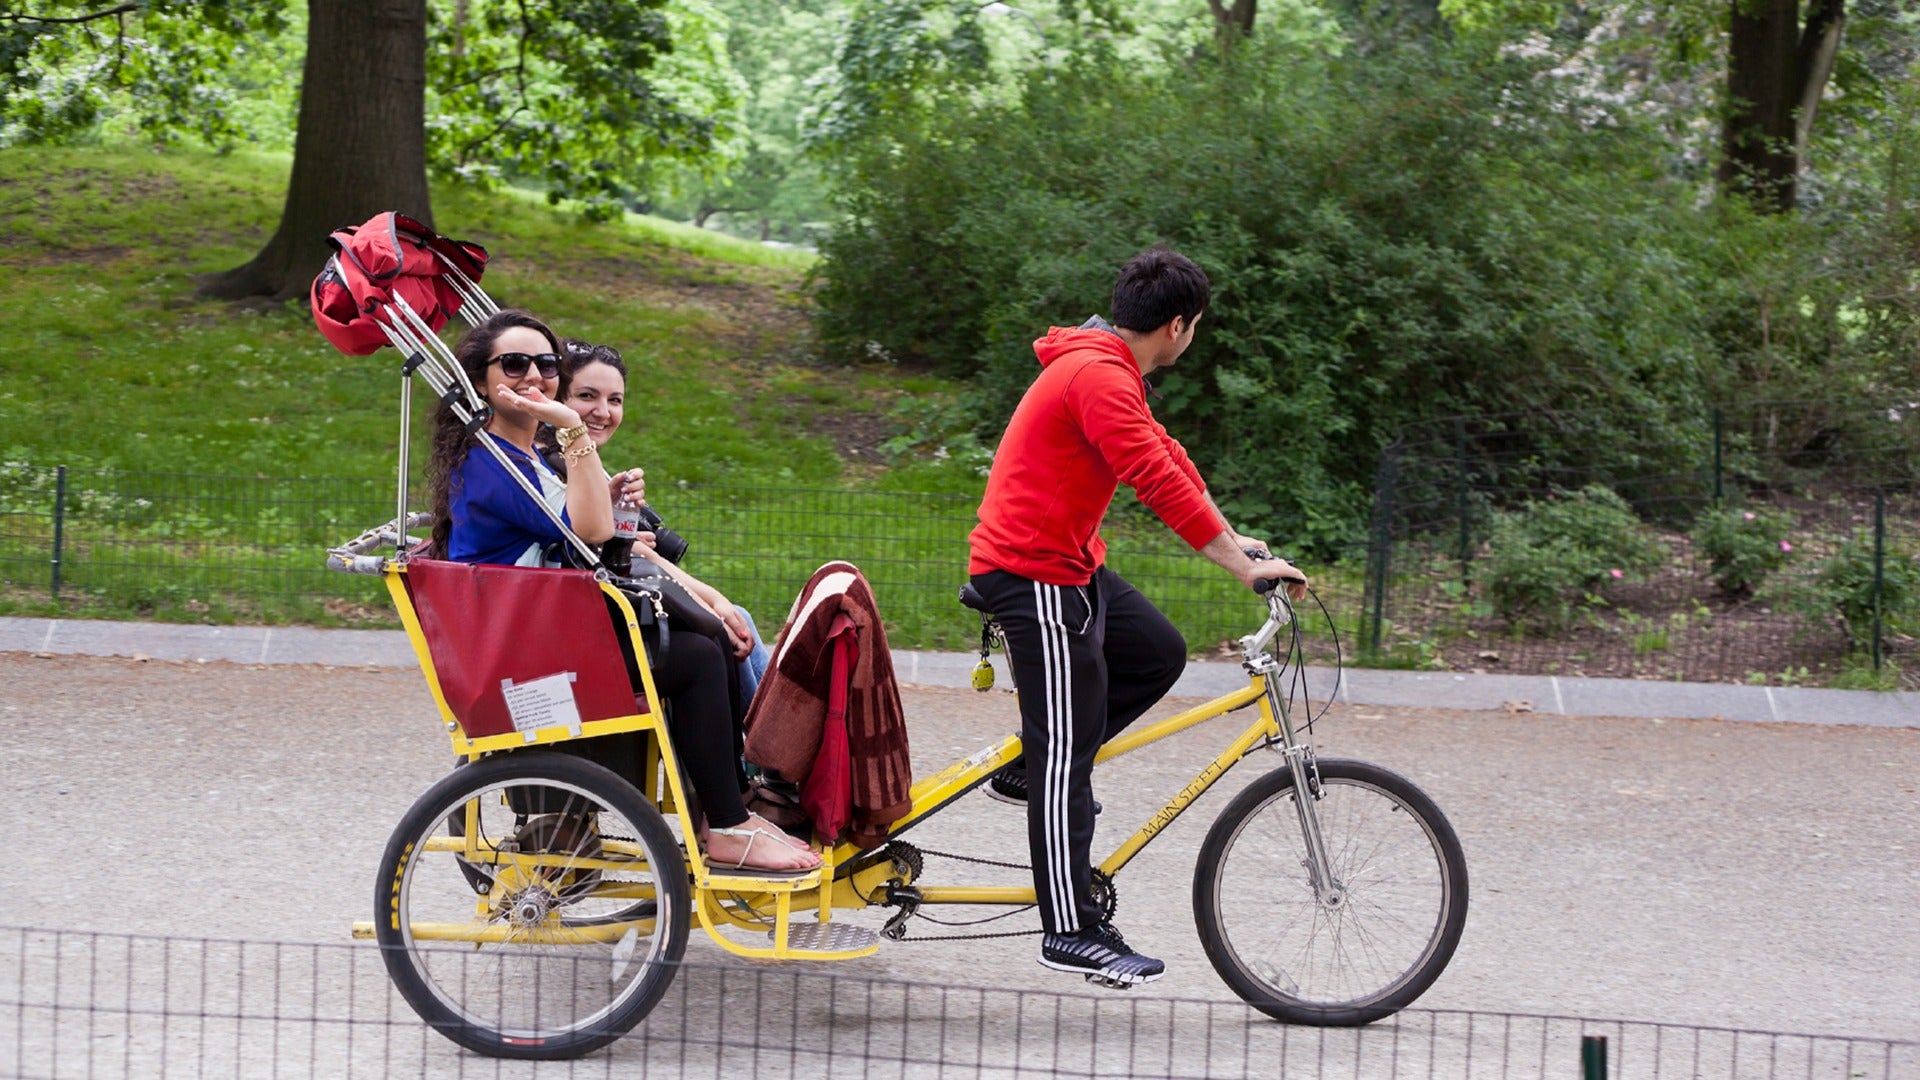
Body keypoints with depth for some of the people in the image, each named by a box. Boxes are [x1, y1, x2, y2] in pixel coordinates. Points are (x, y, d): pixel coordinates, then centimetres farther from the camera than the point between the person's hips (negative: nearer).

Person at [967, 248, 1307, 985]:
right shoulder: (1099, 377, -20)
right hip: (1034, 571, -10)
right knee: (1067, 753, -7)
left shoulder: (1107, 371, 14)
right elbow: (1161, 482, -26)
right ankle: (1071, 932, -3)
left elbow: (1167, 456, 20)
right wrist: (1244, 566, -24)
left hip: (1067, 562, 10)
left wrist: (1232, 538, 16)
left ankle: (1027, 772, 18)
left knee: (1159, 654, 13)